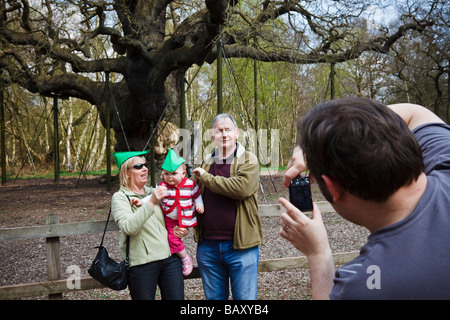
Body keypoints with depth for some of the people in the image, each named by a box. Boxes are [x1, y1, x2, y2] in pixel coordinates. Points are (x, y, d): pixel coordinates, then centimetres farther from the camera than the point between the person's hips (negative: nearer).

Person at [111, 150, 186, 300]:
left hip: (170, 258, 5)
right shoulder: (120, 197, -3)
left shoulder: (153, 192, 14)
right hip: (141, 263, -5)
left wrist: (183, 229, 7)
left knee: (176, 297, 4)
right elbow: (128, 228, -21)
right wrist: (151, 202, -28)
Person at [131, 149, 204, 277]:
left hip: (185, 219, -1)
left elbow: (196, 196, 10)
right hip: (169, 219, 1)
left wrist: (199, 205, -1)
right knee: (172, 238, -8)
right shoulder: (162, 186, -4)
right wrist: (141, 201, -16)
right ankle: (185, 258, 15)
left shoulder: (190, 184, -4)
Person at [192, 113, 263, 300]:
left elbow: (242, 187, -25)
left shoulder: (248, 161, -4)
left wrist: (207, 178, -15)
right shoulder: (206, 163, 12)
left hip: (241, 245, -5)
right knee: (214, 297, 18)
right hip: (208, 246, 5)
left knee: (245, 297, 7)